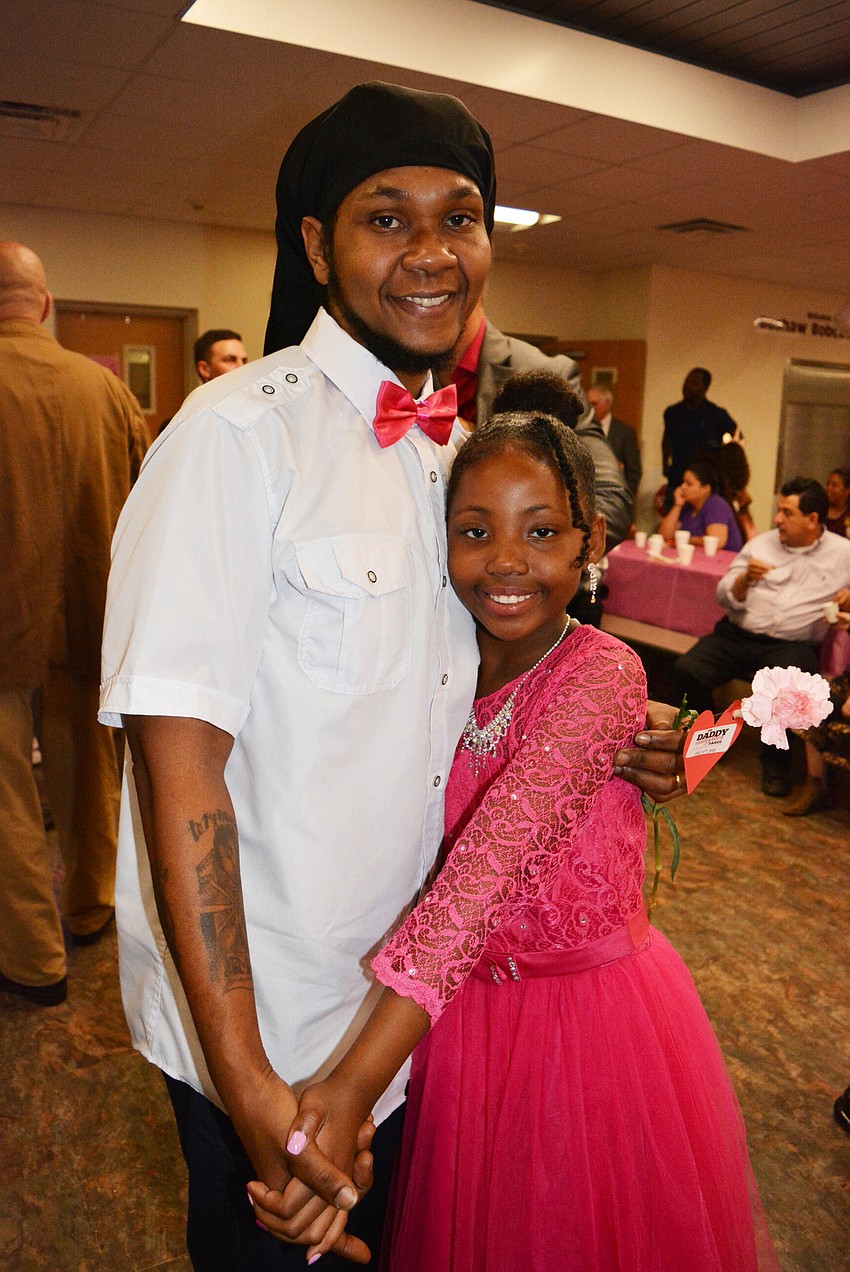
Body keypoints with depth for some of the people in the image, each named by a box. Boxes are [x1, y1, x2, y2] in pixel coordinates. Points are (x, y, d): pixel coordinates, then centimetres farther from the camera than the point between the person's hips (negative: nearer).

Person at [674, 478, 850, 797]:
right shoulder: (761, 544, 14)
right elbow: (724, 596, 10)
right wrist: (746, 578, -10)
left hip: (793, 646, -3)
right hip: (738, 635, 3)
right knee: (686, 669, -21)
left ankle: (776, 762, -6)